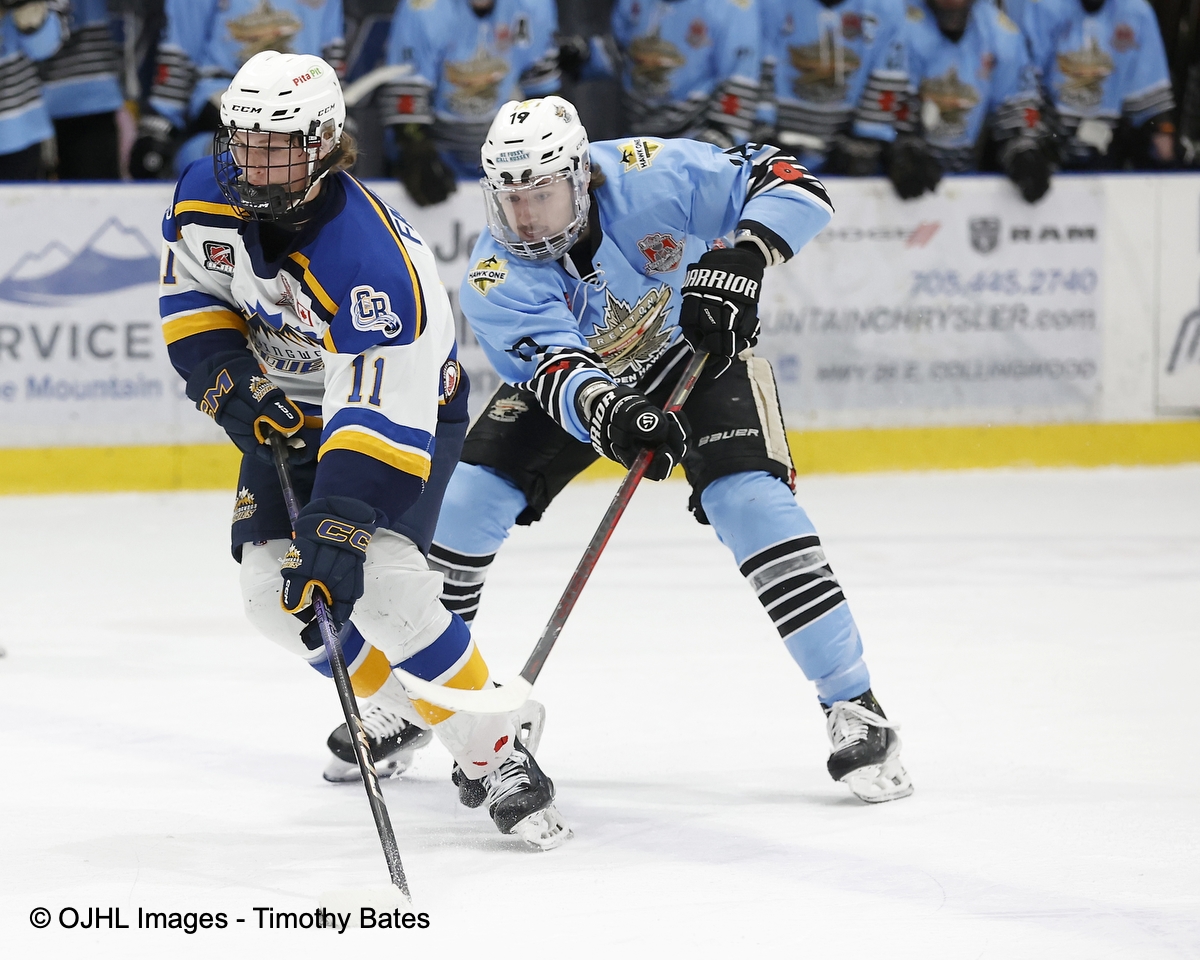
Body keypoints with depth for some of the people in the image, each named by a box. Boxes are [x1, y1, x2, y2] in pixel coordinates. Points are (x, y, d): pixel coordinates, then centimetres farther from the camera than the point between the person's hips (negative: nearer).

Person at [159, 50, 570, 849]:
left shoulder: (367, 258, -38)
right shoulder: (208, 199, -17)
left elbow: (379, 413, -42)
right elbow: (191, 296, 2)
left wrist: (338, 526, -48)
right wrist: (229, 381, -15)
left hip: (405, 401, -7)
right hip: (290, 404, 7)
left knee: (382, 588, -25)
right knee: (277, 593, -2)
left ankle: (497, 753, -12)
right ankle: (398, 709, 24)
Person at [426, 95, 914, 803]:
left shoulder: (648, 178, -31)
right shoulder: (497, 279, -27)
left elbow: (795, 185, -27)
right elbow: (556, 373, -39)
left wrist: (738, 259, -43)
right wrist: (612, 416, -60)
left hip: (703, 351, -2)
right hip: (574, 372, 2)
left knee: (750, 501, -24)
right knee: (468, 499, -9)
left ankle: (855, 709, -18)